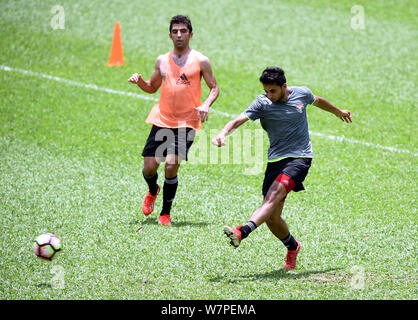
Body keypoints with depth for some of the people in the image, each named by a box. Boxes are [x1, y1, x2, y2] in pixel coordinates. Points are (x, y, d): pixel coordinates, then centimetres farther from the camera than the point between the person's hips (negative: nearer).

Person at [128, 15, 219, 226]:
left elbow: (214, 88, 6)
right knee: (149, 167, 0)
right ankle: (153, 192, 37)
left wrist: (206, 105, -13)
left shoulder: (200, 61, 1)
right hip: (161, 121, 3)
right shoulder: (162, 61, 11)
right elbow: (152, 87, 22)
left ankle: (165, 214, 1)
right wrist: (139, 81, 1)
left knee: (171, 166, -15)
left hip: (186, 123, -3)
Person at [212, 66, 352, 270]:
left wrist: (339, 112, 44)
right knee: (271, 217, -1)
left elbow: (318, 101, 25)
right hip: (276, 159, 2)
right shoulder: (263, 103, -4)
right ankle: (292, 247, 27)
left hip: (300, 156, -2)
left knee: (274, 195, -28)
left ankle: (242, 232, -46)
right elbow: (240, 119, -19)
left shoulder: (302, 94, 2)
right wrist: (223, 134, -40)